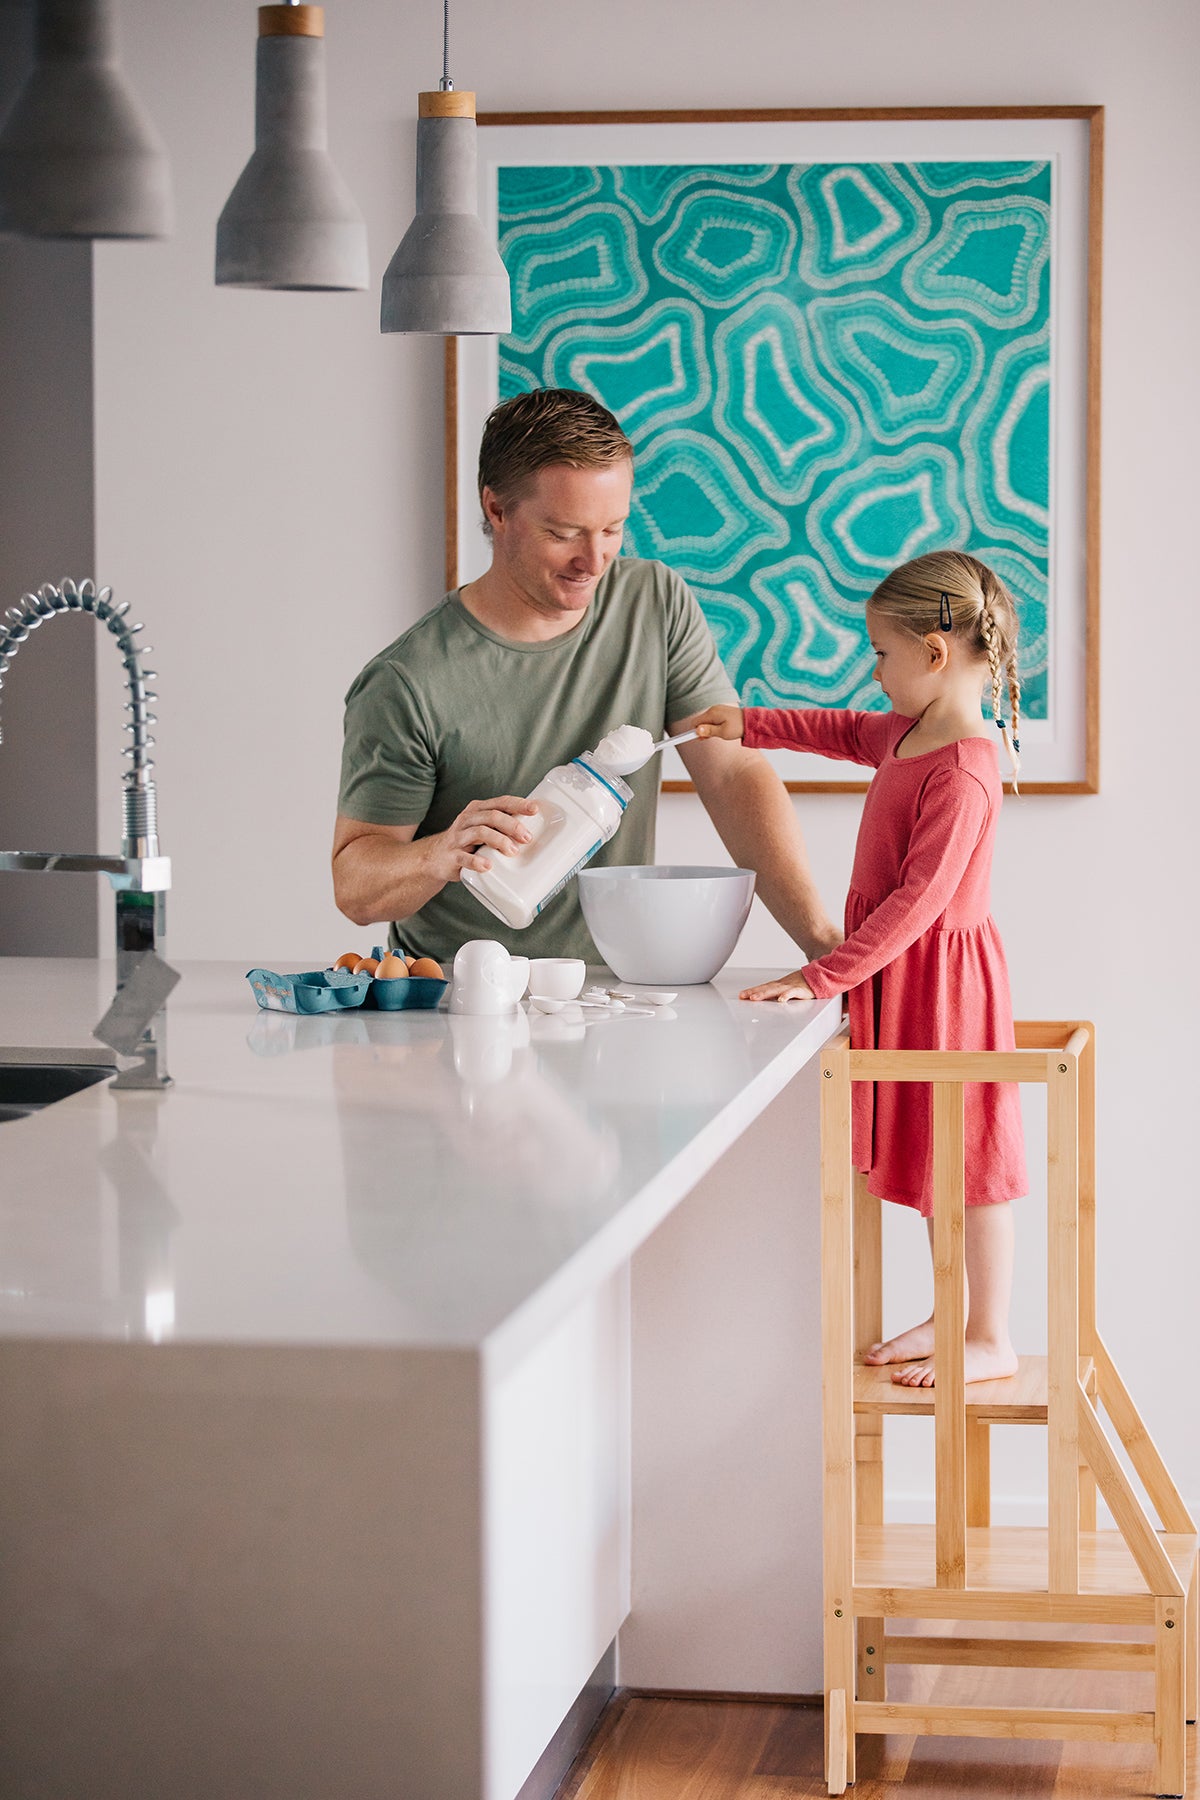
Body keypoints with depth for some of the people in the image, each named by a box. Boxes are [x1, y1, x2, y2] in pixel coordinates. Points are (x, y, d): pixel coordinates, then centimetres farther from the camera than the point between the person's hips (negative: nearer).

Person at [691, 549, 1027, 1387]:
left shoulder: (962, 774, -25)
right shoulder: (906, 734, 6)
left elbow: (918, 900, -28)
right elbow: (848, 732, 29)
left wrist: (824, 976, -28)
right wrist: (750, 724, 23)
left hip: (942, 974, -10)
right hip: (902, 978, 10)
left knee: (968, 1159, 0)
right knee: (930, 1155, 17)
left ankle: (991, 1340, 9)